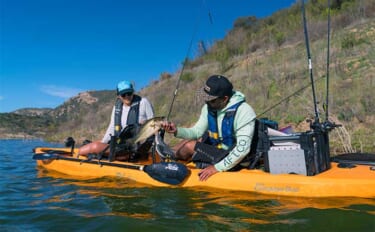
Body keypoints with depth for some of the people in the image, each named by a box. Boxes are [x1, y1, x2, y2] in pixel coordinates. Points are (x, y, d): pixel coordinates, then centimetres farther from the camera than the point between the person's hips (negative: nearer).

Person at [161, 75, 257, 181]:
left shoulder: (243, 112, -26)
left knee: (190, 146, -15)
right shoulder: (209, 107, -6)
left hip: (233, 161, -7)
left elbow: (243, 149, -29)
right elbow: (197, 131, -1)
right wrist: (176, 130, -20)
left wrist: (217, 167, -28)